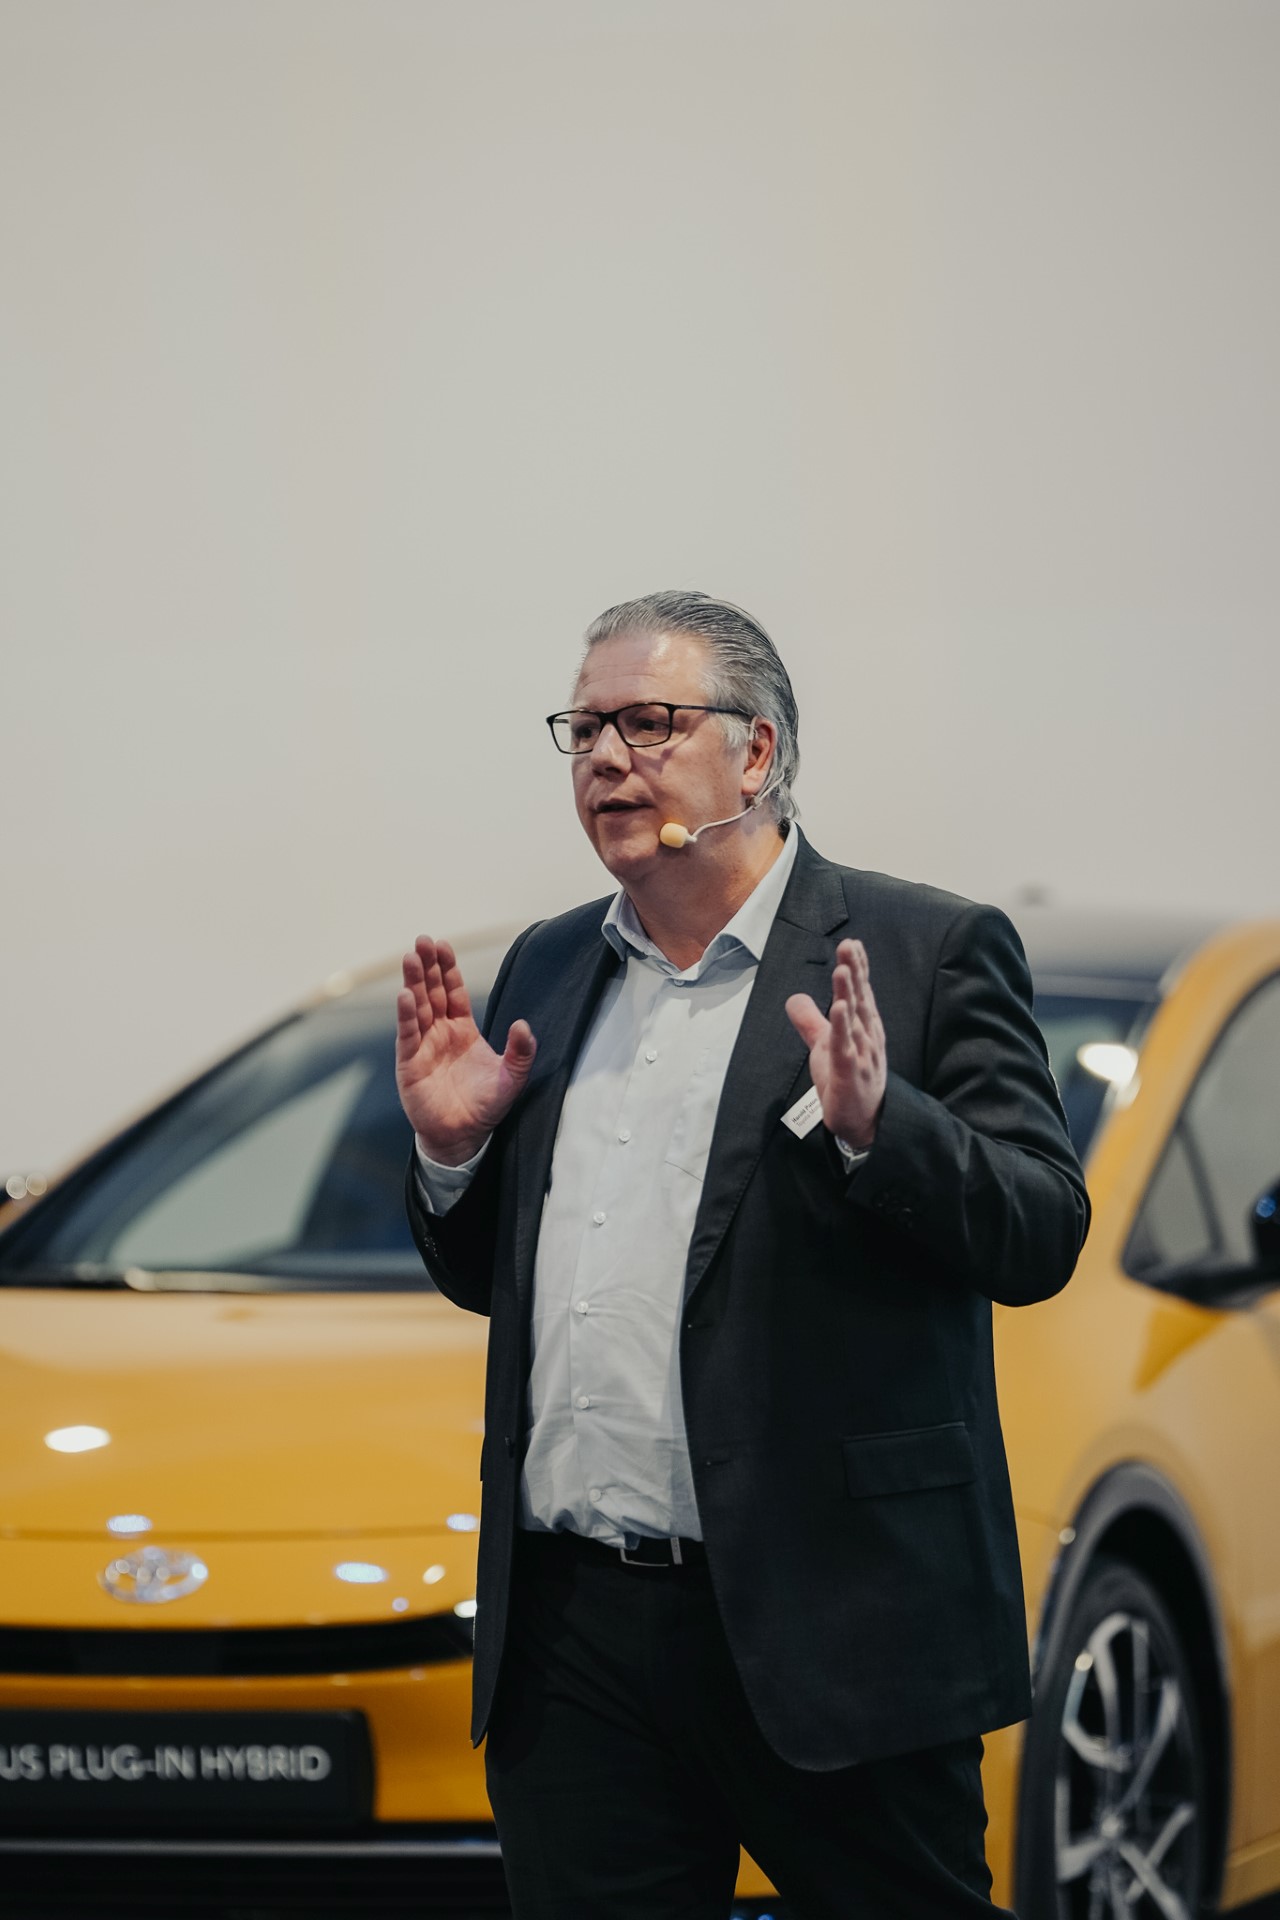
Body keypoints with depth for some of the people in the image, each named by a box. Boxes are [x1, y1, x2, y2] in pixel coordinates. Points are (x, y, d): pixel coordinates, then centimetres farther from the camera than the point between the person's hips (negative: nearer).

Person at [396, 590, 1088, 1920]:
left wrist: (874, 1125, -23)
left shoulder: (925, 953, -1)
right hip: (570, 1633, 5)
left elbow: (1042, 1236, -8)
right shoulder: (547, 971, 17)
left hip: (828, 1628, -5)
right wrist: (452, 1152, 4)